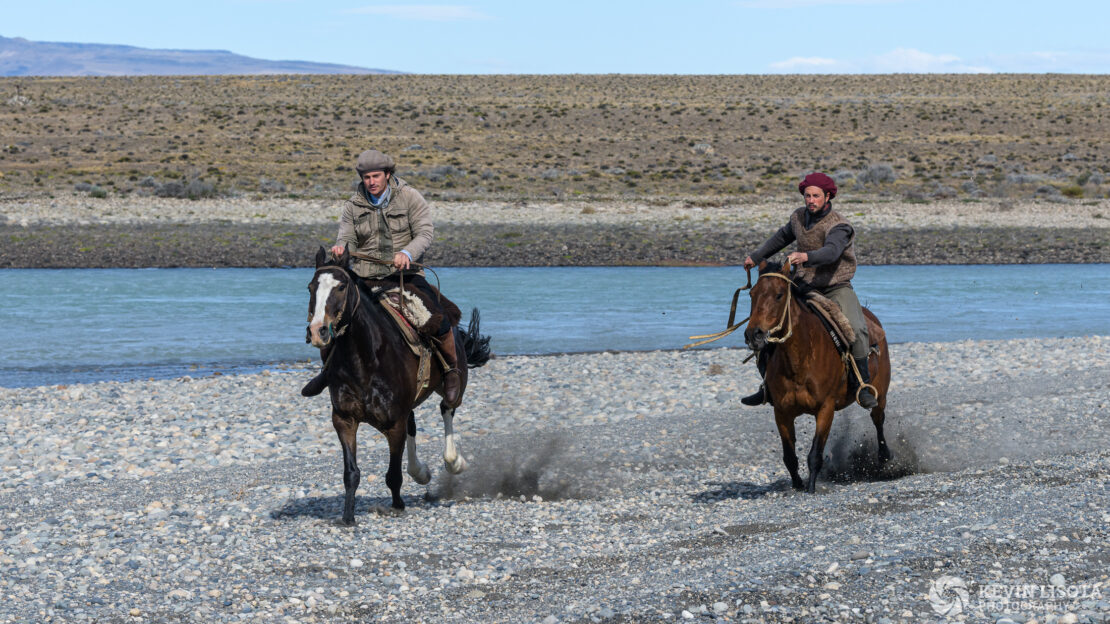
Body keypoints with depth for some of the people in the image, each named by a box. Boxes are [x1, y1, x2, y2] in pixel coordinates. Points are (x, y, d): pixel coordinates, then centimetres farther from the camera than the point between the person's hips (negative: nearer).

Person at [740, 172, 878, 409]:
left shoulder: (839, 226, -19)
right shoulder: (799, 217, 2)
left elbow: (830, 252, -40)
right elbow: (782, 237, 23)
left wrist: (806, 257, -59)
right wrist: (756, 257, 31)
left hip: (836, 288, -5)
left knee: (855, 328, -30)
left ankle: (861, 385, -16)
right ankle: (769, 385, 6)